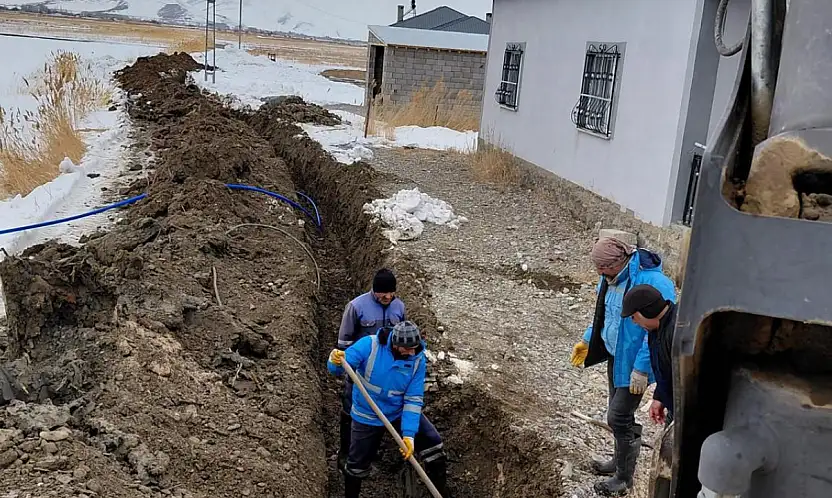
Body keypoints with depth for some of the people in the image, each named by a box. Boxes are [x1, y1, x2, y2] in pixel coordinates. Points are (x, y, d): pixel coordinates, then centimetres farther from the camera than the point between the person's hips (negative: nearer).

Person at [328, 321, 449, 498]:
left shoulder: (417, 358, -18)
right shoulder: (369, 345, -26)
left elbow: (413, 399, -17)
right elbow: (337, 368, -26)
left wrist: (409, 434, -24)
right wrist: (336, 361, -51)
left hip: (401, 412, 2)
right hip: (367, 416, -2)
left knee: (432, 444, -5)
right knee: (358, 464, 10)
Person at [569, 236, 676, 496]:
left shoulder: (654, 283, -28)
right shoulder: (611, 278, -1)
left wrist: (641, 369, -26)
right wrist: (587, 341, 12)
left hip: (634, 363, -8)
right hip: (615, 356, 8)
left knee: (619, 417, -2)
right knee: (619, 413, 21)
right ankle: (621, 460, 42)